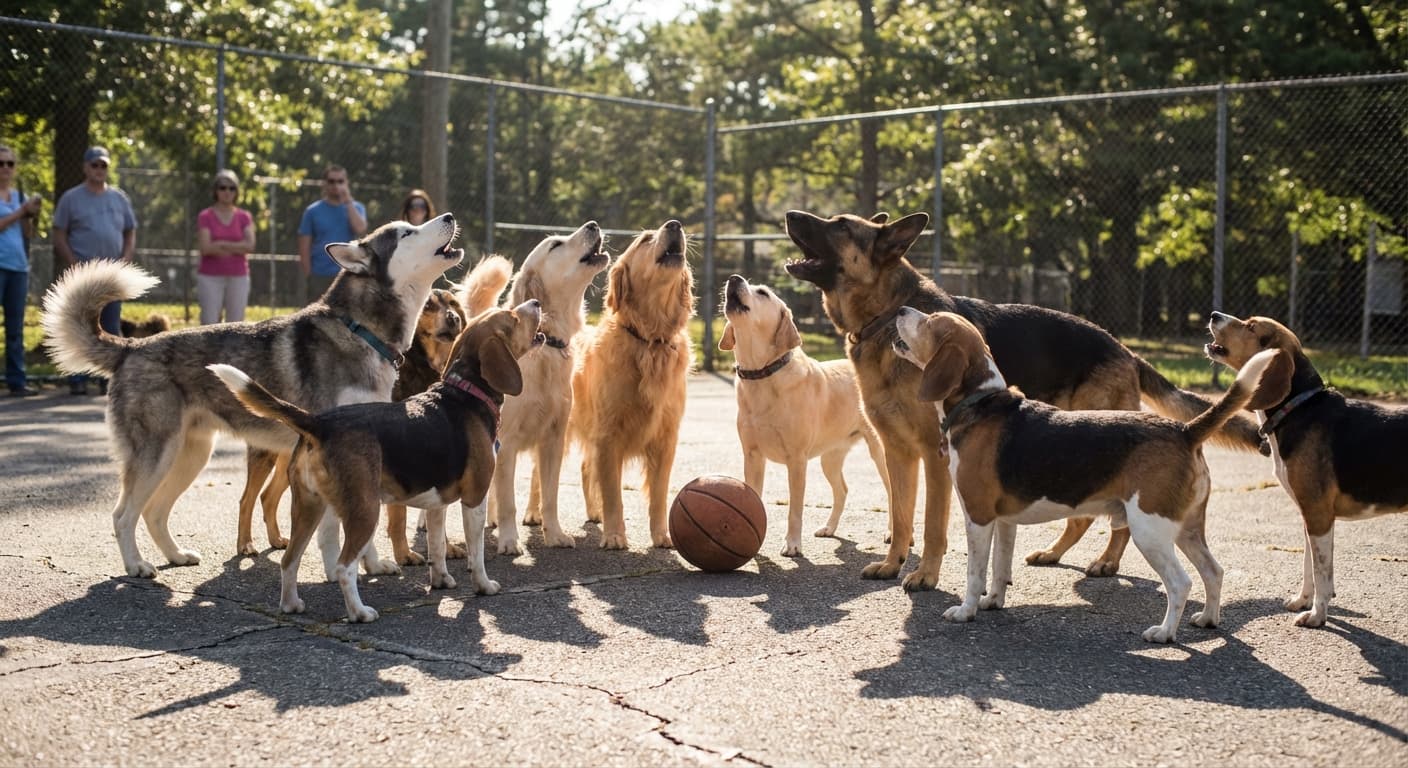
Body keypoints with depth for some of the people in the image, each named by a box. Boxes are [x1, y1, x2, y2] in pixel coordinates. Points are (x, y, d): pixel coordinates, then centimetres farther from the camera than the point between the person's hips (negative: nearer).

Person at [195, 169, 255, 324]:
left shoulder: (244, 217, 8)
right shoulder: (205, 217, 1)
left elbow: (250, 245, -7)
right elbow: (206, 248, -11)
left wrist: (221, 244, -10)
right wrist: (237, 248, -7)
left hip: (238, 278, 2)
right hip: (210, 278, -2)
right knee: (209, 324, -5)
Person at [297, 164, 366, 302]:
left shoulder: (356, 208, 7)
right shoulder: (313, 211, 4)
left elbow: (360, 229, -14)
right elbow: (304, 248, 3)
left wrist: (348, 202, -12)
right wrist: (308, 276, -4)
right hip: (320, 277, 0)